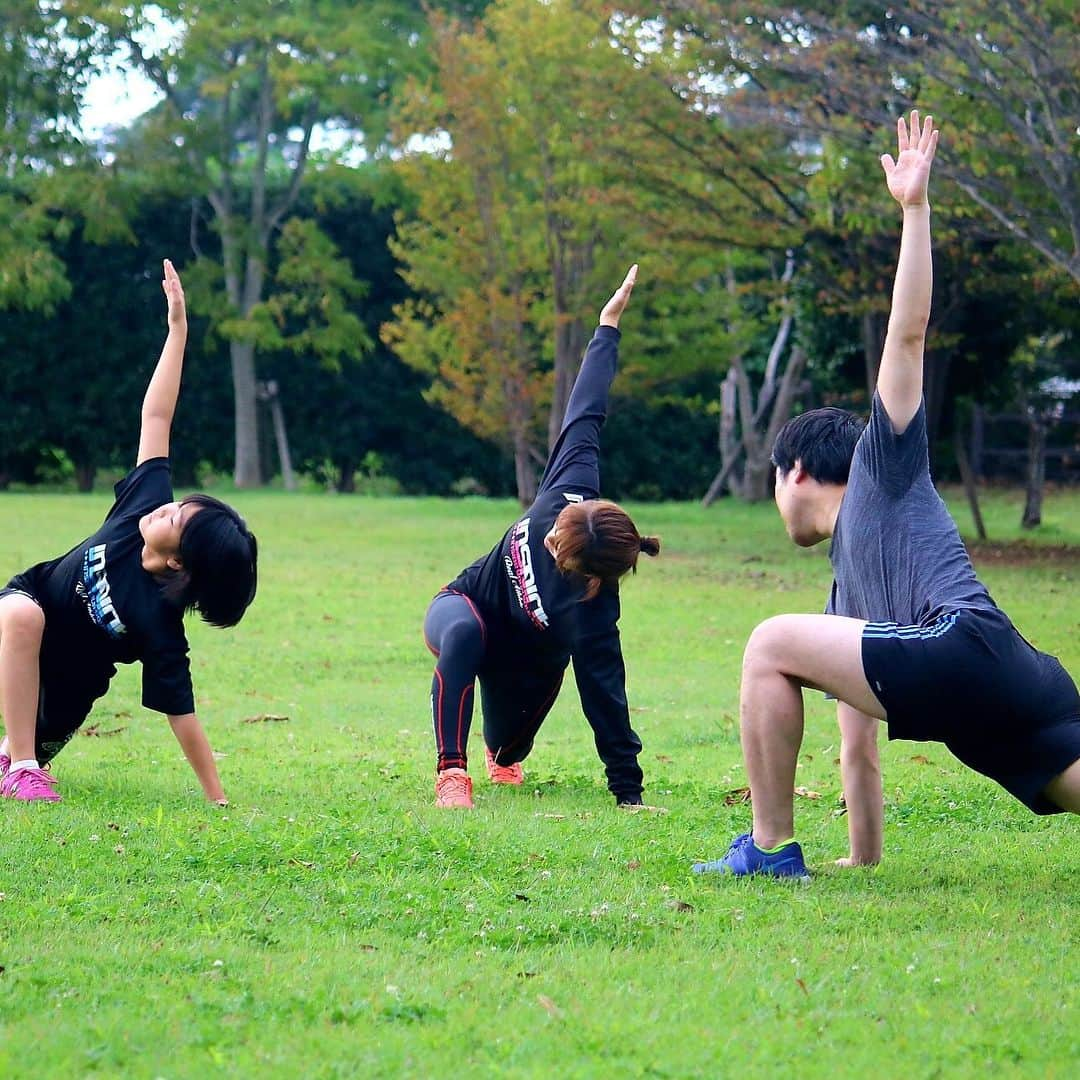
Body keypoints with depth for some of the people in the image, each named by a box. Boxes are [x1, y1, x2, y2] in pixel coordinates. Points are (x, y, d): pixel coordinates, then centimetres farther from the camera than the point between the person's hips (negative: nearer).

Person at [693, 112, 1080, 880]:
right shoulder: (847, 579, 37)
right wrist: (864, 859, 39)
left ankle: (770, 848, -2)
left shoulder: (884, 470, 18)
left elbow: (909, 335, 8)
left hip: (967, 644, -9)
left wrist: (916, 209, 7)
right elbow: (859, 744, 38)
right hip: (1016, 698, 9)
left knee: (772, 644, -3)